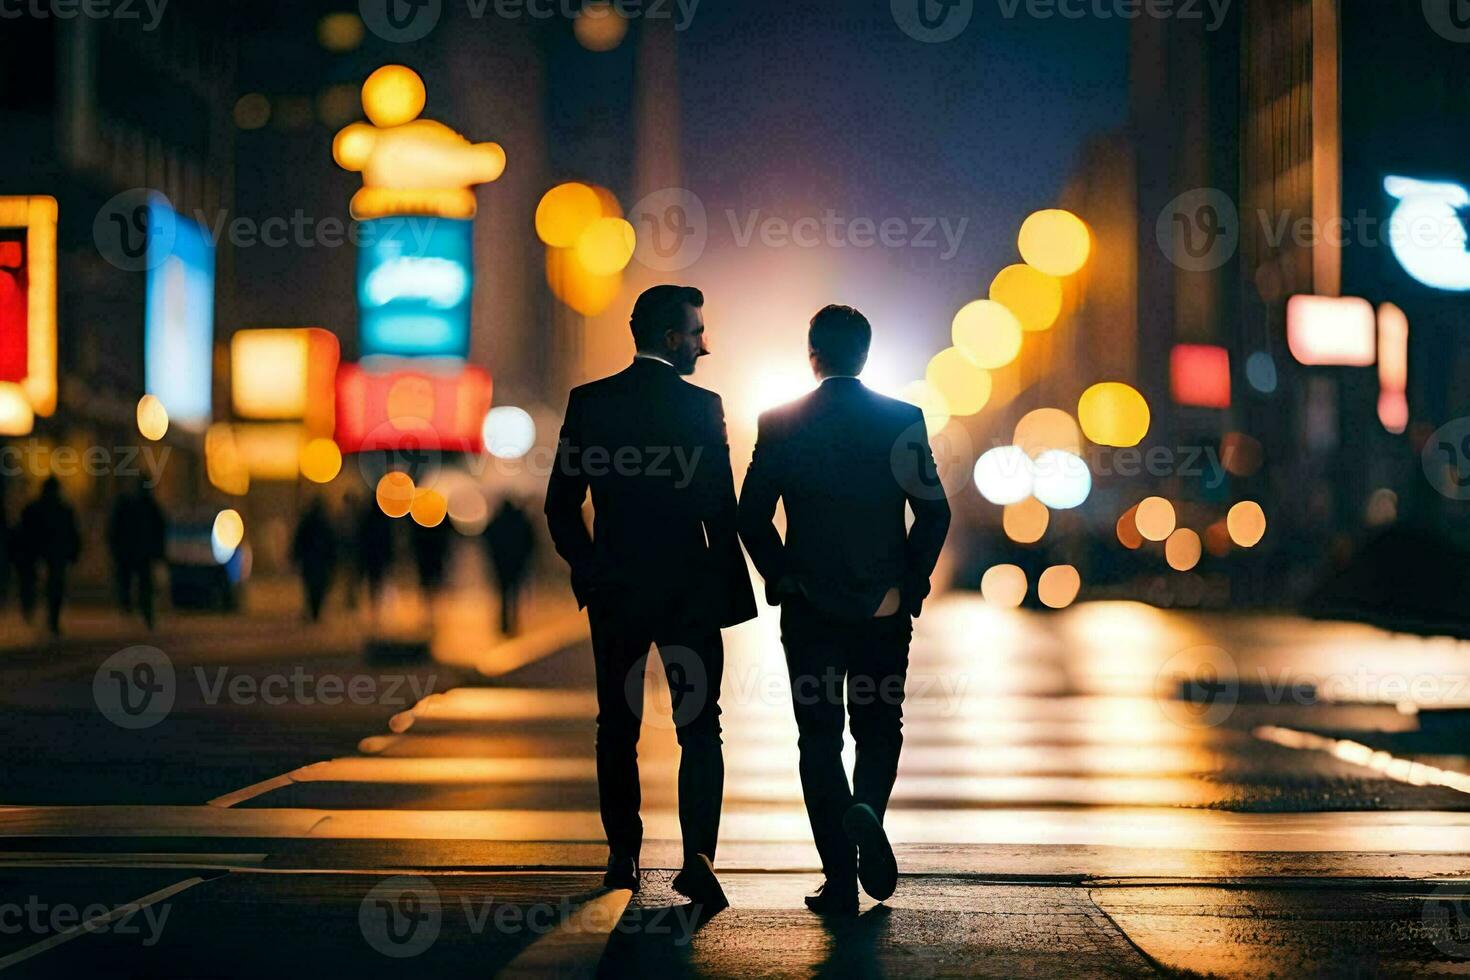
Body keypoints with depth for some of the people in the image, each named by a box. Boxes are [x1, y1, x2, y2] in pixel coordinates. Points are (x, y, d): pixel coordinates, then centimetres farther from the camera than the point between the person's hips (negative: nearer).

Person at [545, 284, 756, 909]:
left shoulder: (588, 403, 0)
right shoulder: (701, 407, -8)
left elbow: (561, 505, 1)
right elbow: (721, 510, -9)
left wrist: (589, 570, 13)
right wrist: (732, 592, 1)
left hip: (613, 592, 3)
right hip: (689, 590, -3)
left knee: (618, 728, 13)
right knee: (700, 727, 1)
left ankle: (623, 857, 16)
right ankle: (698, 855, -13)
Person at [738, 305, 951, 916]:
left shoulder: (780, 423, -3)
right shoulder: (904, 420, -2)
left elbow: (752, 516, -5)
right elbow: (933, 511, -5)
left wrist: (781, 579, 6)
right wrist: (912, 584, 4)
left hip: (809, 608, -1)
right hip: (885, 610, 1)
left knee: (820, 737, 6)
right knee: (879, 728, 17)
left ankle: (841, 881, 0)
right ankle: (867, 809, -12)